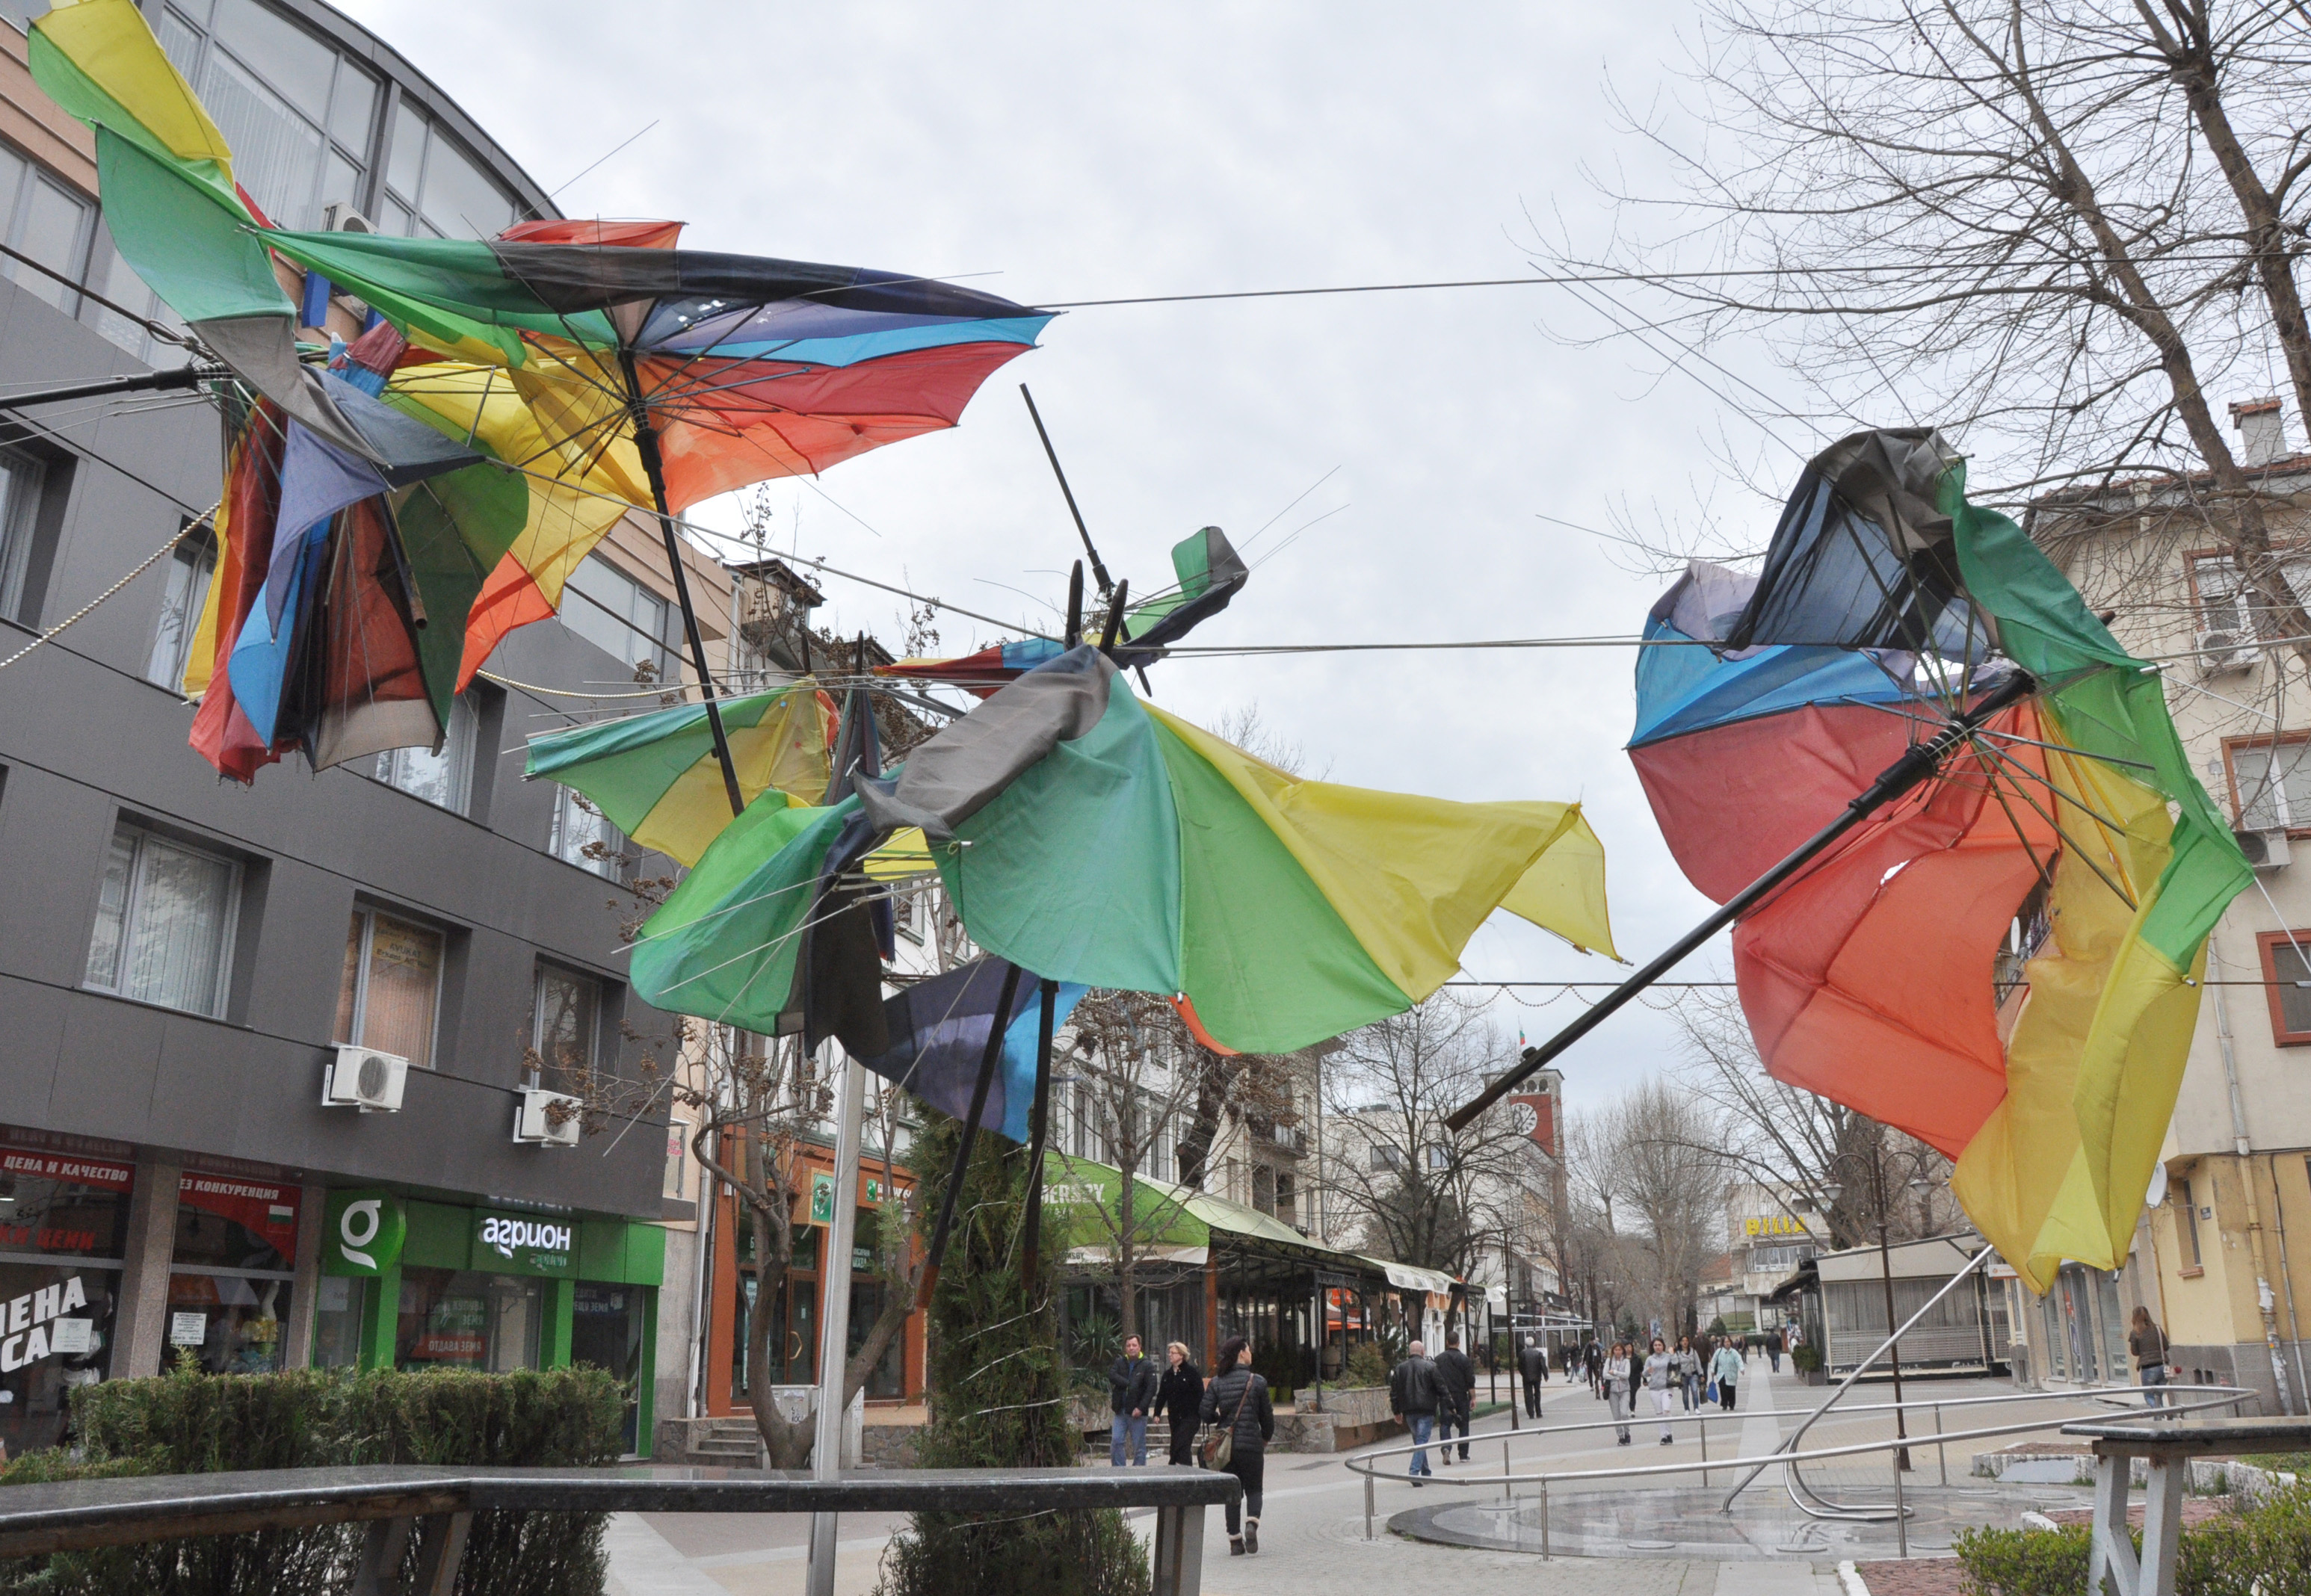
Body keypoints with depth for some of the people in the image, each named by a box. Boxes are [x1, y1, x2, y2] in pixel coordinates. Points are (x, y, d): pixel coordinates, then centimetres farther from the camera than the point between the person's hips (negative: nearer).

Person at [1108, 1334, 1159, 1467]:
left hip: (1137, 1412, -3)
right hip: (1120, 1411, 3)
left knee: (1139, 1446, 1)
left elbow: (1151, 1389, -9)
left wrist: (1141, 1408, -18)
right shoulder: (1119, 1363, 10)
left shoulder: (1147, 1366, -2)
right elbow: (1111, 1376, -8)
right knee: (1116, 1441, -1)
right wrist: (1129, 1384, -15)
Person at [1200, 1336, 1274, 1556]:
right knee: (1253, 1489, 12)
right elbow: (1267, 1416, 0)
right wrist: (1266, 1439, 18)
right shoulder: (1257, 1382, -7)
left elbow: (1206, 1414, -4)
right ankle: (1251, 1524, -14)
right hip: (1251, 1445, -2)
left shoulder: (1217, 1382, 0)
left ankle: (1235, 1541, 10)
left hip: (1226, 1445, 2)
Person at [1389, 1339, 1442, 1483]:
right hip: (1426, 1410, -4)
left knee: (1418, 1440, 18)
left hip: (1408, 1411, 4)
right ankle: (1414, 1471, -20)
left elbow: (1394, 1391, 8)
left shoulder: (1399, 1368, 8)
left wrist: (1396, 1411, 13)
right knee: (1422, 1441, -5)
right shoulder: (1430, 1367, -3)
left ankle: (1426, 1472, 24)